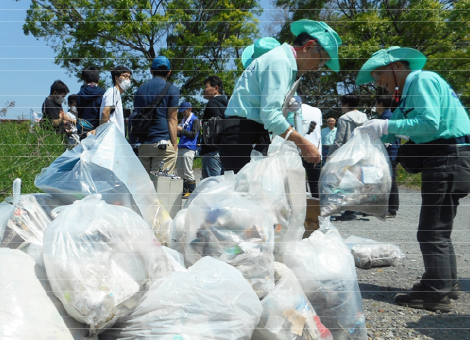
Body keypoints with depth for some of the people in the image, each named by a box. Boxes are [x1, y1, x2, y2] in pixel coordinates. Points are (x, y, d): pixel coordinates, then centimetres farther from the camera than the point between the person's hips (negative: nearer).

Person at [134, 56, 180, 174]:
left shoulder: (140, 90, 15)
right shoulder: (172, 90, -1)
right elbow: (172, 119, -6)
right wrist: (174, 144, -4)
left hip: (143, 145, 5)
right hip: (163, 143, -5)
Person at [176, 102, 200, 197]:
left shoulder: (195, 120, -3)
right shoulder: (184, 120, 22)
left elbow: (193, 134, -11)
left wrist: (182, 130, -15)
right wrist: (177, 131, 10)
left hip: (189, 149, -8)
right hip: (181, 148, 9)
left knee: (188, 172, -9)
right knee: (180, 173, 9)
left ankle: (192, 192, -2)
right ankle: (185, 191, 17)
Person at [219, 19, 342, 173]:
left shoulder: (285, 62, 20)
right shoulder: (280, 61, -11)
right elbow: (270, 115, -21)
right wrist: (303, 144, -18)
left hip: (255, 134, 10)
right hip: (242, 136, -10)